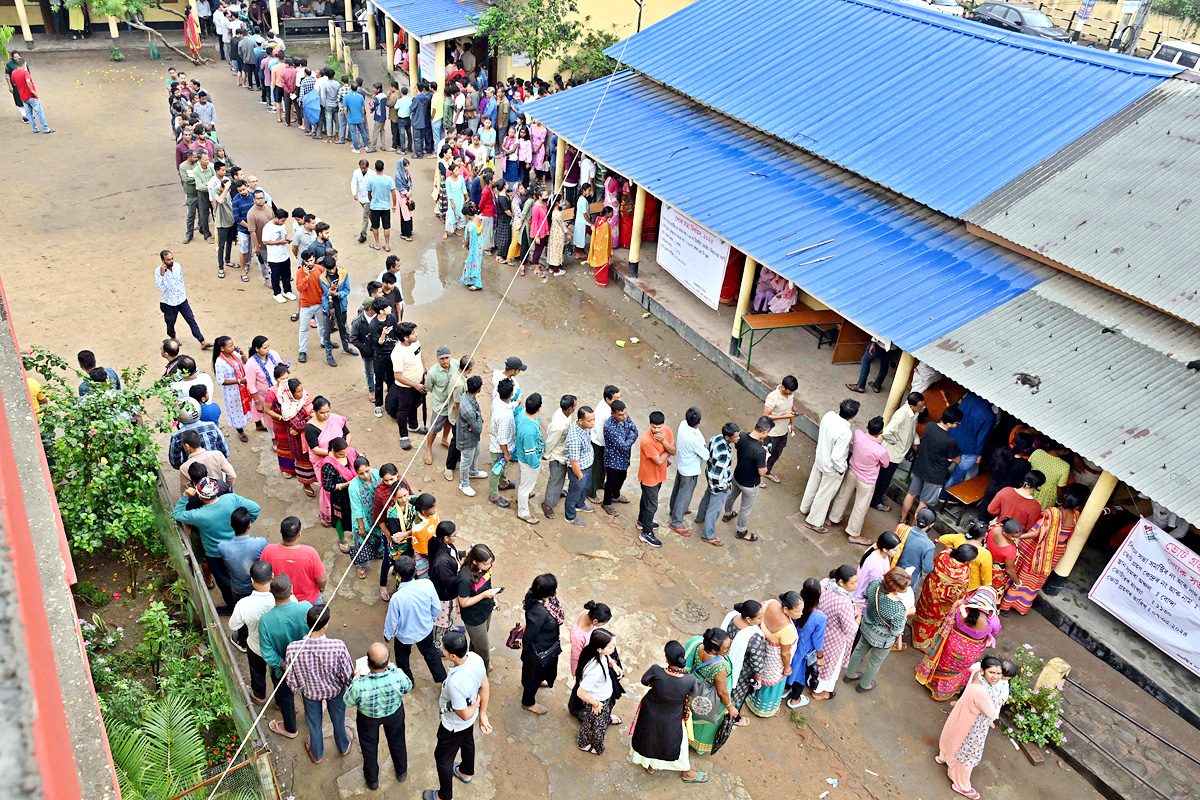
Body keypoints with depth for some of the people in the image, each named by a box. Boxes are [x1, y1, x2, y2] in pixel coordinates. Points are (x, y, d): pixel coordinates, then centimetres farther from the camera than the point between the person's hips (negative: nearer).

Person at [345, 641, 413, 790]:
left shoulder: (359, 686, -42)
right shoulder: (398, 676, -39)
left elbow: (348, 701, -18)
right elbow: (408, 687, -13)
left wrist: (356, 679, -6)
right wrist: (392, 667, -6)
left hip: (368, 718, -1)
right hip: (395, 714, 1)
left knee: (369, 746, 29)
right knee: (397, 740, 31)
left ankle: (372, 779, 53)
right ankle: (401, 771, 56)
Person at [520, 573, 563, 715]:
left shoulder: (545, 598, -22)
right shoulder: (538, 612, -45)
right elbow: (529, 635, -28)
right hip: (538, 650, -7)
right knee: (534, 674, 21)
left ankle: (538, 681, 69)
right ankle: (528, 703, 49)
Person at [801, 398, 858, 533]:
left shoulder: (828, 415, -18)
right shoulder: (845, 433, -38)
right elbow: (836, 457, -33)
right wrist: (841, 469, -13)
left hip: (819, 459, 7)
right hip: (831, 467, -7)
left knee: (813, 484, 30)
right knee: (824, 494, 16)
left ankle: (805, 508, 55)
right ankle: (814, 521, 34)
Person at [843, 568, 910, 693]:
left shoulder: (875, 584, -26)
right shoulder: (897, 609, -41)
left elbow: (865, 595, -2)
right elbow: (896, 631, -25)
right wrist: (906, 615, -14)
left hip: (867, 626, 5)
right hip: (882, 640, -5)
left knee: (860, 650, 32)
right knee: (875, 662, 25)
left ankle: (849, 675, 57)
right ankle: (864, 685, 52)